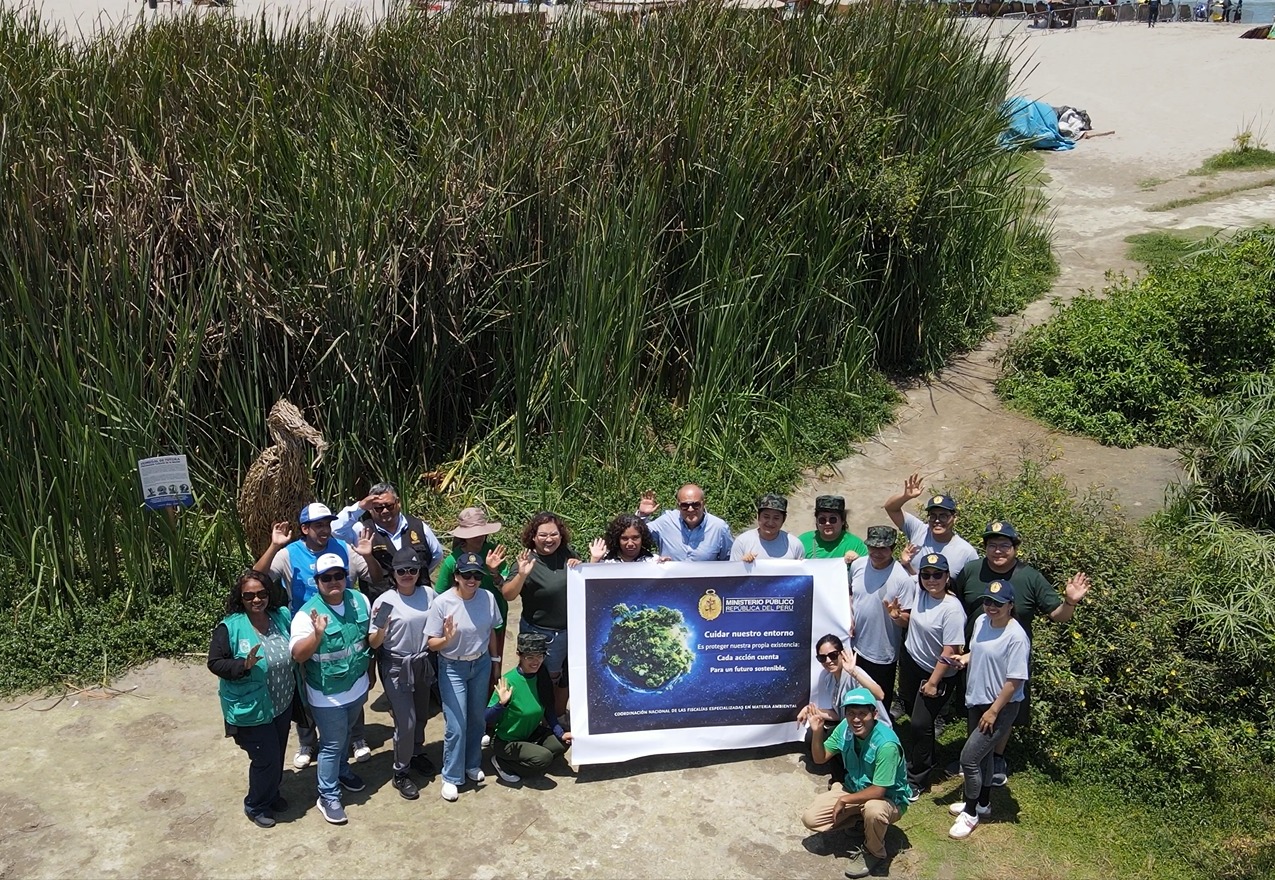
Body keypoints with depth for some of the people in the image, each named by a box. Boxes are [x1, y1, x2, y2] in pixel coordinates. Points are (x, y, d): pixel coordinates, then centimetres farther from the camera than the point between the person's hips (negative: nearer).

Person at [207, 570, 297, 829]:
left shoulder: (282, 616, -3)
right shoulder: (230, 627, -19)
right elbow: (215, 663, -16)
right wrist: (244, 666, -31)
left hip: (282, 704, 6)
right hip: (251, 710, -6)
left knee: (278, 756, 22)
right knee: (266, 760, 3)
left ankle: (271, 794, 48)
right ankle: (255, 806, 29)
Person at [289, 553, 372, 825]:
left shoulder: (360, 600, -6)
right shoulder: (308, 613, -23)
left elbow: (373, 635, 11)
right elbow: (297, 655, -30)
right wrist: (317, 634, -44)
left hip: (358, 687, 6)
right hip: (328, 695, -5)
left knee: (346, 735, 28)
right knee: (332, 745, 7)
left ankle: (341, 769, 53)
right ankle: (328, 797, 23)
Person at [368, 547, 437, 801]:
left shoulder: (428, 594, -6)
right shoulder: (385, 600, -16)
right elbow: (374, 643, -13)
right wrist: (381, 628, -32)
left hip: (422, 663, 4)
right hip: (396, 667, -4)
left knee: (421, 715, 19)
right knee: (406, 721, -4)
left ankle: (416, 753, 46)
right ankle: (401, 773, 15)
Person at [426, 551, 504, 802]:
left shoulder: (488, 598, -10)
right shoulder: (442, 603, -21)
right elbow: (431, 643, -15)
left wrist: (494, 659, 13)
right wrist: (447, 639, -35)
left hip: (481, 665, 4)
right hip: (453, 668, -4)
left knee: (477, 719, 17)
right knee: (456, 726, -2)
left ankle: (472, 764, 39)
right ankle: (451, 777, 16)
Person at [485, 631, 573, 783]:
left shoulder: (541, 678, -7)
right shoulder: (508, 682, -26)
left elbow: (548, 711, 4)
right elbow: (489, 721, -24)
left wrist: (561, 733, -9)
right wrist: (501, 704, -42)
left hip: (531, 734, 7)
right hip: (507, 741, -7)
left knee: (561, 744, -9)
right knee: (544, 758, -23)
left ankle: (520, 759, 5)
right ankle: (502, 762, -2)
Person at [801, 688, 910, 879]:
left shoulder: (886, 744, -33)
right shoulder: (845, 728, -12)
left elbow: (878, 791, -29)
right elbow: (819, 758, -2)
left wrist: (844, 800, -19)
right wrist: (817, 732, -21)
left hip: (888, 799, -6)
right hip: (854, 790, 6)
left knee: (873, 810, -41)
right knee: (810, 819, -9)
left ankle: (875, 855, -10)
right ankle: (862, 819, 12)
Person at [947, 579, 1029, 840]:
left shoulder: (1016, 637, -25)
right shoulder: (981, 622, -1)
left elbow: (1014, 681, -22)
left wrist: (993, 711, -19)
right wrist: (965, 658, -3)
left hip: (1001, 707, -8)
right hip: (977, 701, 8)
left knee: (969, 757, -6)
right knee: (983, 754, 23)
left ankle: (971, 813, 13)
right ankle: (982, 803, 42)